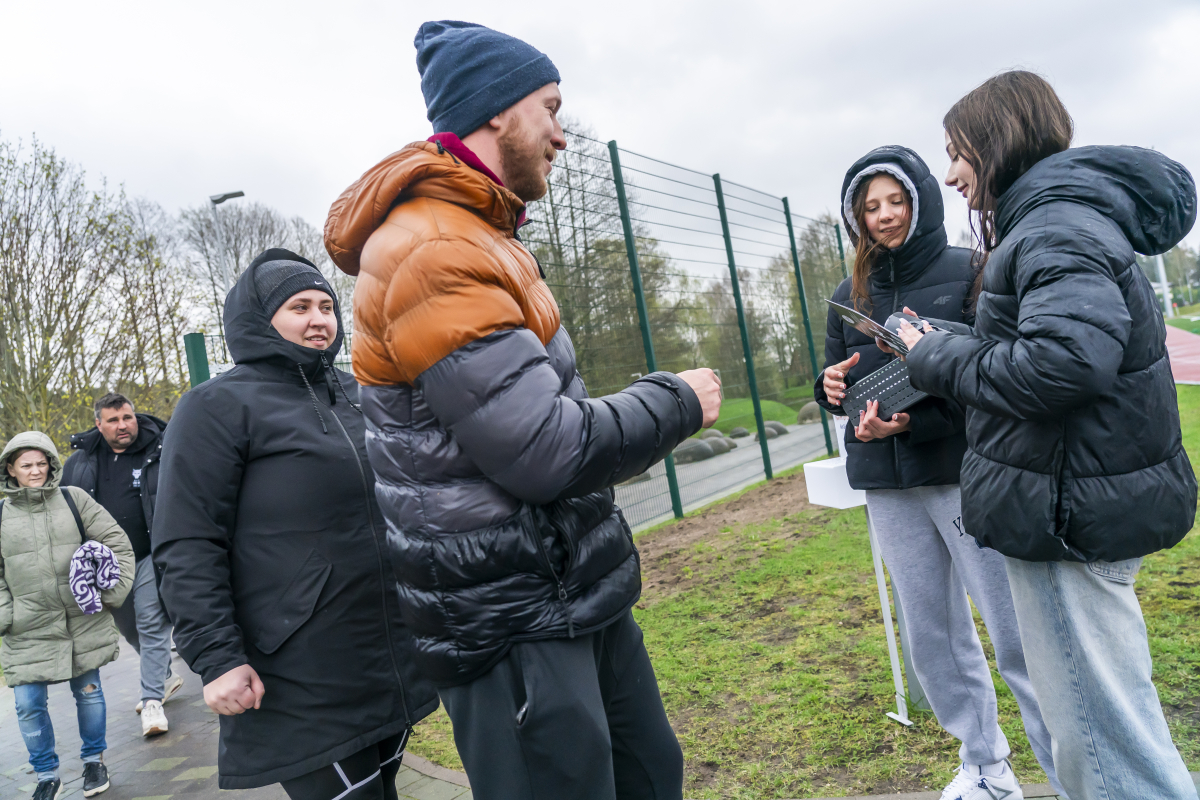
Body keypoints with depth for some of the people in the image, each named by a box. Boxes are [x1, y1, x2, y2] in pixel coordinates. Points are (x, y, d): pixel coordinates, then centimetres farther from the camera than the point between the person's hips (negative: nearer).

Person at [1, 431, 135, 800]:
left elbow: (118, 544, 1)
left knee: (88, 692, 11)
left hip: (84, 622, 0)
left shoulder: (74, 500, 0)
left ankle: (94, 760, 32)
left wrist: (111, 593, -5)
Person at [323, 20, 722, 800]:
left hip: (582, 592, 10)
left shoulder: (480, 238, 13)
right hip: (513, 627, -10)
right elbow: (547, 451, -25)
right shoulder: (434, 253, -21)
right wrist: (677, 402, -10)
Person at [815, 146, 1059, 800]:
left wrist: (912, 421, -22)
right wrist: (830, 387, -7)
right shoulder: (849, 296, 10)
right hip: (888, 489, 5)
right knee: (932, 636, 13)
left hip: (967, 475, -4)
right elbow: (835, 380, 17)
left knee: (1018, 635, -2)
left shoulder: (968, 272, -3)